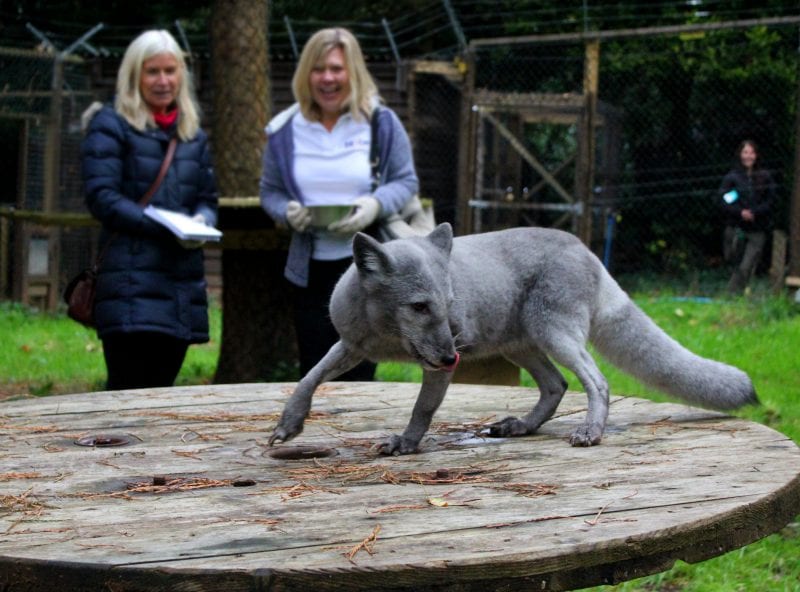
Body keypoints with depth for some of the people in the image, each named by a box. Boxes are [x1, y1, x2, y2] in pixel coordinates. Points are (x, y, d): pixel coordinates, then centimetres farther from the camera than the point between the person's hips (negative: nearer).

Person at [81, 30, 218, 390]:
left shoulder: (193, 135, 19)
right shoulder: (110, 126, -1)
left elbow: (208, 198, 19)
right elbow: (101, 197, -10)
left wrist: (202, 221, -6)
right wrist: (164, 229, -20)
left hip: (183, 280, 6)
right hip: (131, 281, -6)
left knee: (161, 386, 9)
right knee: (128, 389, -13)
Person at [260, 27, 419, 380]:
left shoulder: (381, 123, -1)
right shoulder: (285, 130, 4)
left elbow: (407, 181, 3)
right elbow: (269, 191, 11)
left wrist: (376, 205, -17)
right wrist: (287, 211, -12)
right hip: (310, 270, 2)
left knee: (358, 374, 0)